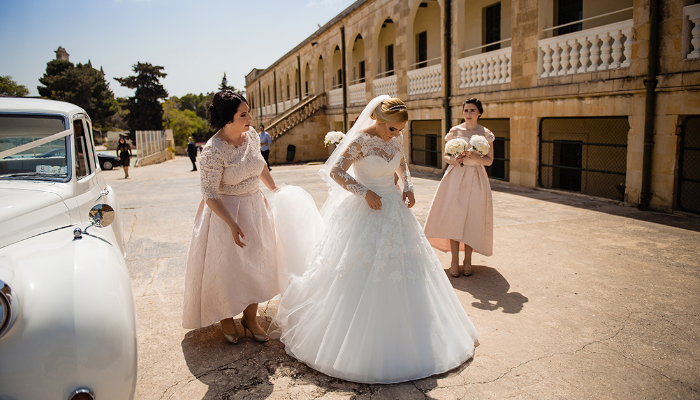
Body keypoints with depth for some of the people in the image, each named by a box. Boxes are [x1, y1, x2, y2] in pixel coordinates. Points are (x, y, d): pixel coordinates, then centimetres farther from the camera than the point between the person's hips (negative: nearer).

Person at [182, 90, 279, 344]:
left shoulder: (251, 134, -4)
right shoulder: (212, 151, -24)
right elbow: (210, 195, -22)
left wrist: (274, 189, 22)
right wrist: (232, 225, -26)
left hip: (254, 206, 6)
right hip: (225, 211, -6)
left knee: (256, 262, 11)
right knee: (227, 267, 5)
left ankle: (250, 318, 28)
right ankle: (226, 319, 29)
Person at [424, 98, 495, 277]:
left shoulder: (486, 134, 4)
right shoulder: (454, 131, 6)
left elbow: (489, 160, 3)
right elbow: (445, 156, 9)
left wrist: (476, 157, -16)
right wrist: (454, 160, -12)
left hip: (476, 179, 0)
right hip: (455, 177, 0)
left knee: (472, 219, -1)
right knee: (453, 217, -4)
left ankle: (467, 259, 12)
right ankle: (454, 260, 5)